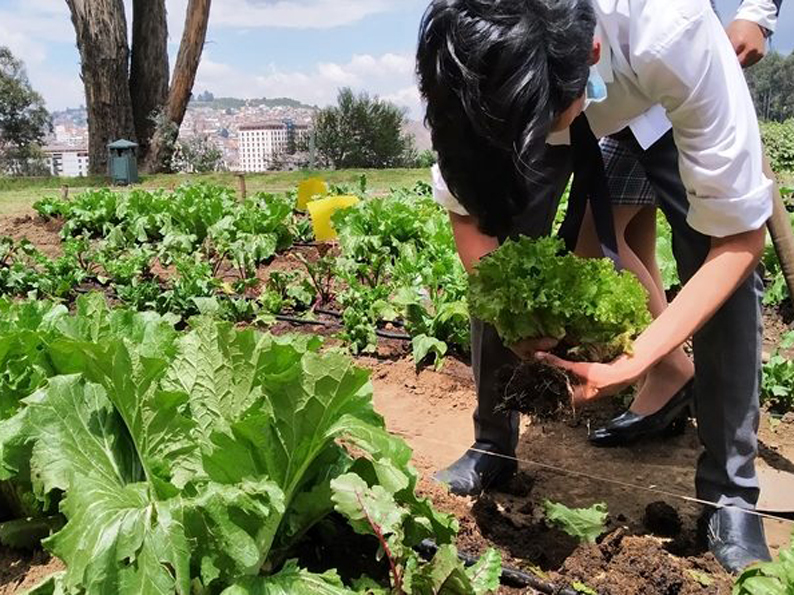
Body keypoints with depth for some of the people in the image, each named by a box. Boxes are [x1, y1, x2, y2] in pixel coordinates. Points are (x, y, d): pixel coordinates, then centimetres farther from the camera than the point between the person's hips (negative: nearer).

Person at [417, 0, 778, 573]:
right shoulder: (470, 60, -35)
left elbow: (740, 233, -35)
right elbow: (463, 200, -18)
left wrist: (633, 363, -42)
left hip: (653, 96, -2)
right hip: (533, 98, 2)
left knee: (722, 259, -19)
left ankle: (731, 494, -4)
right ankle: (492, 446, 8)